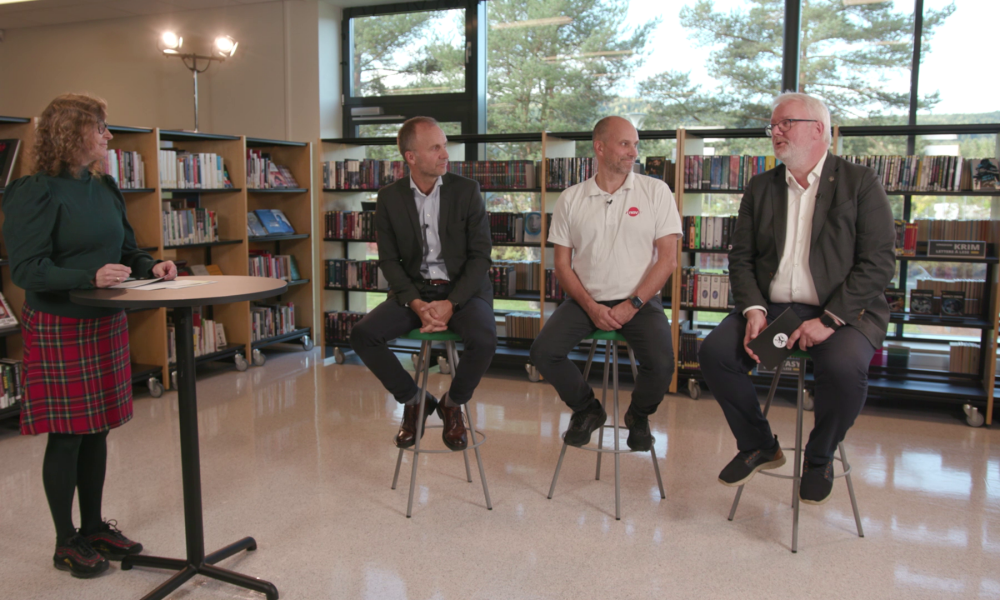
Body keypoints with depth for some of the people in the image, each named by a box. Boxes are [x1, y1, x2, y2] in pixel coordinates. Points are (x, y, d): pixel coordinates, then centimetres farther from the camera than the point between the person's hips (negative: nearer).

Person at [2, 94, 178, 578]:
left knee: (97, 429, 14)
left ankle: (94, 526, 30)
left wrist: (151, 265, -2)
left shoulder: (104, 189, 8)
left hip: (107, 323, 7)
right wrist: (90, 277, -29)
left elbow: (125, 248, 17)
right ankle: (66, 542, 19)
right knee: (67, 436, 3)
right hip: (58, 329, -7)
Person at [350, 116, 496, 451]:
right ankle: (413, 401, 4)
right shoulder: (389, 198, 1)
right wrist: (417, 304, -17)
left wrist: (450, 303, -18)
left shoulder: (466, 190, -3)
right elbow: (389, 260, 0)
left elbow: (480, 256, -6)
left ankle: (452, 405, 0)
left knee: (484, 340, -32)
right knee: (362, 335, -21)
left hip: (463, 289, -2)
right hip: (414, 290, 2)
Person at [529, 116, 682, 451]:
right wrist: (591, 306, -9)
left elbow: (668, 258, -3)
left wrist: (632, 304, -12)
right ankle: (587, 410, 12)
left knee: (661, 365, -25)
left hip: (640, 301, -1)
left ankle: (638, 416, 12)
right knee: (543, 352, -18)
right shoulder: (571, 199, 6)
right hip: (586, 300, 2)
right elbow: (562, 264, 5)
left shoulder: (655, 192, 2)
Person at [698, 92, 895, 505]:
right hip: (772, 308, 4)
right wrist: (753, 310, -9)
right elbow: (741, 257, 9)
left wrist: (829, 319, -19)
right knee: (714, 352, -20)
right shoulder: (761, 188, 14)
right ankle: (759, 447, 5)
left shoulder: (860, 183, 0)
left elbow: (879, 262, -8)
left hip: (841, 311, -4)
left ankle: (819, 459, -1)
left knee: (844, 367, -33)